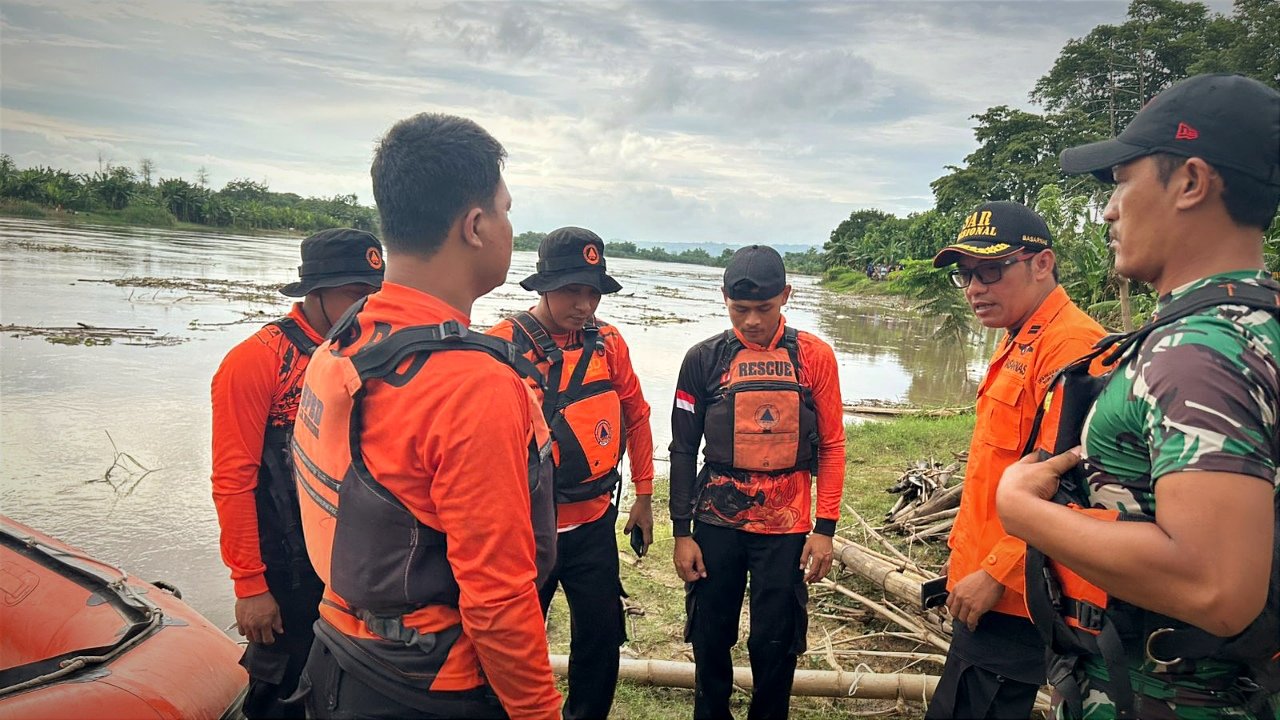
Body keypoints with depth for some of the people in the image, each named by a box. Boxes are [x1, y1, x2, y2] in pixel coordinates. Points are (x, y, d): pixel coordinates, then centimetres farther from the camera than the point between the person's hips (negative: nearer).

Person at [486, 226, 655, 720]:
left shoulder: (608, 342, -1)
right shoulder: (503, 345, -14)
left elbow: (635, 417, 10)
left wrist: (644, 496, 12)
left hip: (594, 524, 4)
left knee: (602, 638, 15)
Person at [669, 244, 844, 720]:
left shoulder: (814, 357, -2)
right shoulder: (704, 359, -1)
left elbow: (831, 447, 1)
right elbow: (683, 450, 2)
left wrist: (825, 528, -4)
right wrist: (682, 532, 1)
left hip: (786, 526, -1)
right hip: (716, 523, 1)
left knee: (775, 645, 7)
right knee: (710, 638, 11)